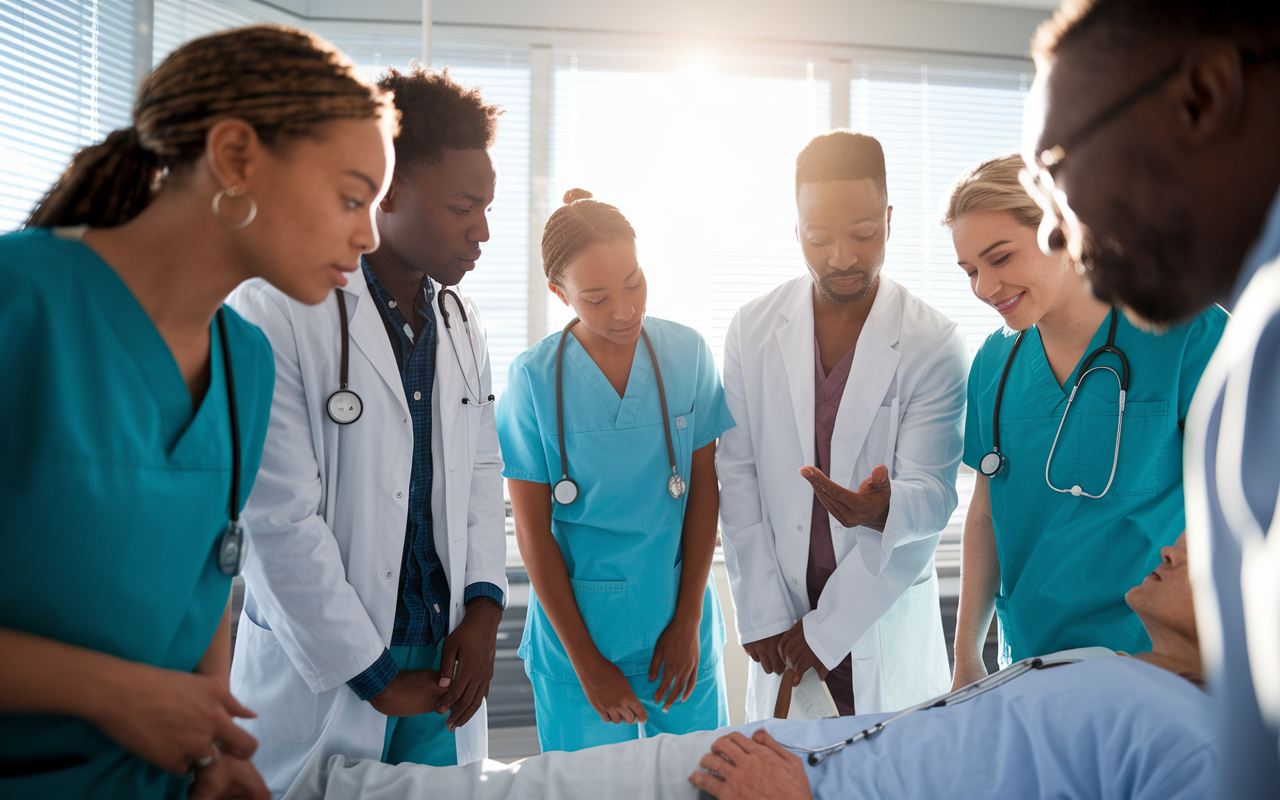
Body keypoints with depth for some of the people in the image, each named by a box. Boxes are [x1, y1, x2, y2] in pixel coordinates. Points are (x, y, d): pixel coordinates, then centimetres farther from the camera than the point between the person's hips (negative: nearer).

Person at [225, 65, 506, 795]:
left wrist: (485, 605, 0)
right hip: (321, 679, -5)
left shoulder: (464, 324, 8)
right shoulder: (278, 310, -14)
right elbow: (280, 519, -16)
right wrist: (371, 674, -10)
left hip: (447, 658, 6)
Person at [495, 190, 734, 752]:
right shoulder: (534, 377, -11)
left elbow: (704, 493, -1)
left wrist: (688, 621, -4)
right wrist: (585, 660, -7)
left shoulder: (688, 354, -4)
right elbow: (532, 530, -8)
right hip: (577, 624, -2)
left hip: (680, 613, 2)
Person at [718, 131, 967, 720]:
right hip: (779, 613, 2)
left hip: (884, 621, -1)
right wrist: (763, 618, -5)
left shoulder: (936, 346, -8)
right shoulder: (753, 330, -2)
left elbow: (931, 495, -8)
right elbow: (738, 479, -3)